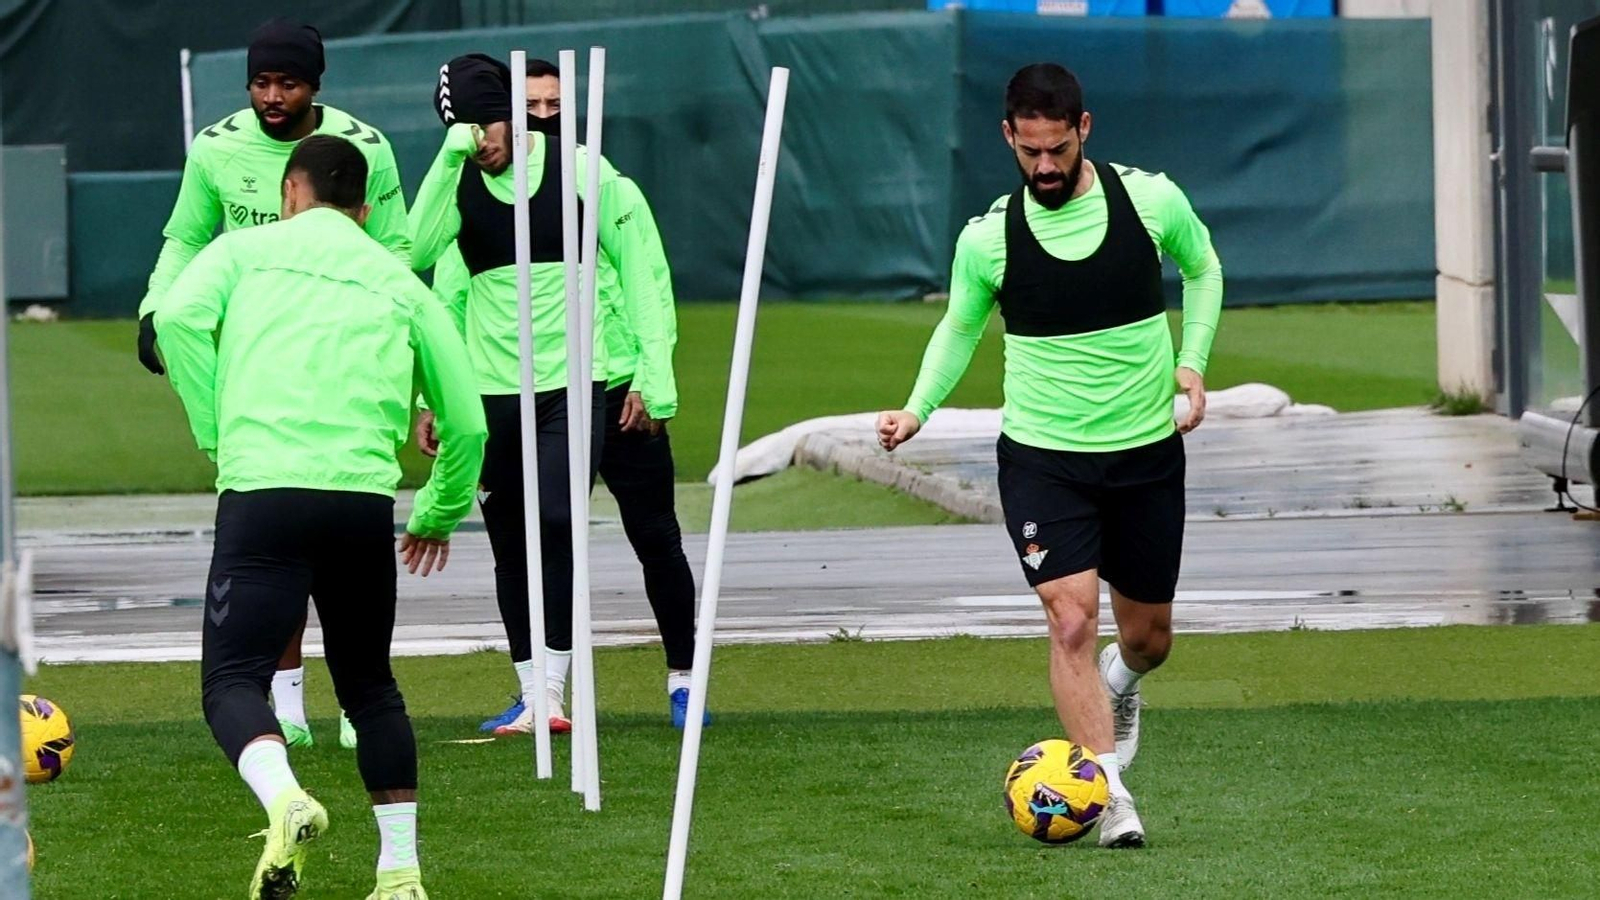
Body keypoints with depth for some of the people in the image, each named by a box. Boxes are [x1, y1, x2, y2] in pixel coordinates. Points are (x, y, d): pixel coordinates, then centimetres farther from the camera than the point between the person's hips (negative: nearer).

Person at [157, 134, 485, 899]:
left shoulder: (249, 249, 15)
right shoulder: (402, 284, 21)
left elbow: (178, 317, -6)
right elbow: (466, 420, 21)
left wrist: (213, 432, 3)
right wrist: (441, 512, 38)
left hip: (262, 491, -3)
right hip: (365, 497, 3)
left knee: (232, 680, -2)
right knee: (369, 687, 19)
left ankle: (284, 799, -32)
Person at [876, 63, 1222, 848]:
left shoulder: (1151, 201, -7)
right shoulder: (988, 239, -8)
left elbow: (1202, 269, 13)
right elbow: (959, 327, 11)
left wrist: (1191, 361, 0)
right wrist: (919, 408, -3)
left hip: (1146, 452, 2)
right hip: (1041, 458, -2)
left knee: (1148, 636, 12)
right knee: (1072, 618, -19)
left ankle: (1117, 687, 49)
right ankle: (1110, 795, -17)